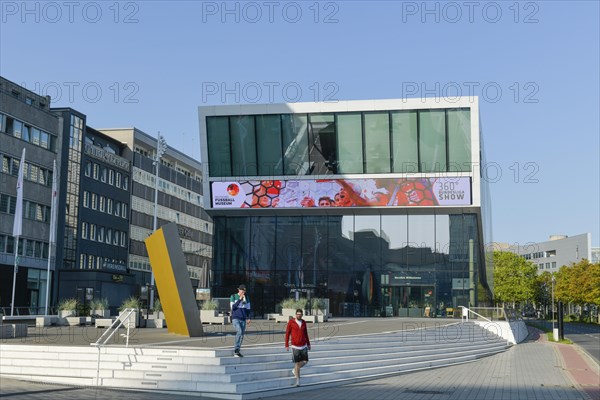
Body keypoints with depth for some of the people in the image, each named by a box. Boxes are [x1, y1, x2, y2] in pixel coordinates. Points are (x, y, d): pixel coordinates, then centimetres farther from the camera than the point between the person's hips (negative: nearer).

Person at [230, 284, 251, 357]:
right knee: (239, 332, -25)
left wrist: (248, 318, 4)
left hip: (243, 319, 5)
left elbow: (248, 308, 15)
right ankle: (236, 349, -19)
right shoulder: (233, 297, 1)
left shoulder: (246, 297, 11)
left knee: (241, 335, 2)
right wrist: (240, 299, -15)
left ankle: (236, 351, 10)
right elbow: (233, 307, -10)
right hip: (235, 318, -5)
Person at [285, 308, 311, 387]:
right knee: (297, 363, -3)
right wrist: (286, 345, -6)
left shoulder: (304, 322, 6)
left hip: (304, 346, 4)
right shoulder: (291, 322, -8)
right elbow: (287, 334, -4)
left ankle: (295, 370, 31)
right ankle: (298, 380, 6)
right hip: (295, 346, -4)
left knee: (305, 361, 4)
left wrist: (308, 344, 18)